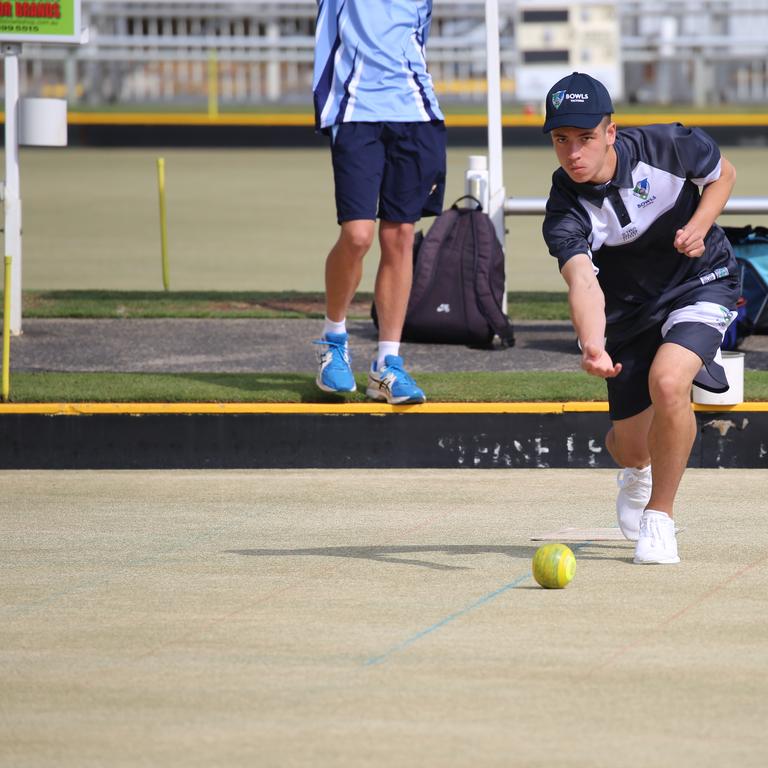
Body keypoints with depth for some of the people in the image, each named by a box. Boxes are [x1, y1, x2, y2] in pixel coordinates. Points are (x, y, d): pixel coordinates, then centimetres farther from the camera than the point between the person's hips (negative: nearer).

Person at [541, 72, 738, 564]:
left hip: (701, 283, -2)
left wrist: (699, 226, -20)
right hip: (629, 310, 2)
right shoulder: (565, 213, -24)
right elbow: (583, 282, -41)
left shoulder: (669, 146, -23)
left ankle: (660, 515, -11)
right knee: (629, 442, 7)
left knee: (667, 381, -30)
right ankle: (638, 471, 50)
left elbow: (723, 174, 0)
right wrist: (593, 347, -60)